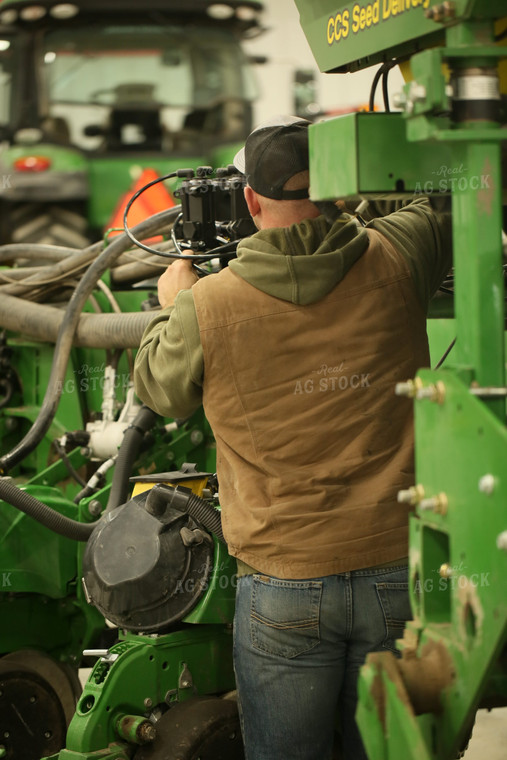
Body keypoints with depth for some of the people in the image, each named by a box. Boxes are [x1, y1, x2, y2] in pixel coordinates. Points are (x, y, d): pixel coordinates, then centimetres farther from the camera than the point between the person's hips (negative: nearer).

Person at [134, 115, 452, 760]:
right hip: (402, 568, 2)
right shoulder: (393, 260, -5)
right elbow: (440, 210, 18)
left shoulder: (205, 306, -9)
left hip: (284, 585, -2)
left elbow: (159, 389, 11)